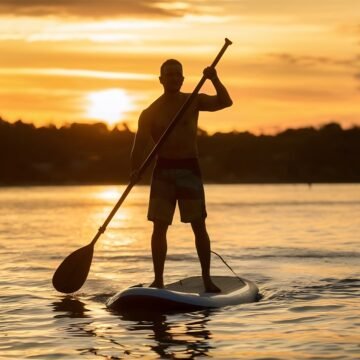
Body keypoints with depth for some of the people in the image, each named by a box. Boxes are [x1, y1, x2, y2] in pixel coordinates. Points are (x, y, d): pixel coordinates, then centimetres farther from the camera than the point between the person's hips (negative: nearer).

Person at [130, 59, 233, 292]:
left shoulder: (194, 101, 5)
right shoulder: (151, 112, 2)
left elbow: (225, 102, -7)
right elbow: (141, 144, -6)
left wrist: (214, 80, -24)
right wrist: (135, 170, -22)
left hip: (189, 168, 0)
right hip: (163, 170, 0)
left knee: (199, 226, -1)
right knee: (159, 227, -1)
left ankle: (207, 279, 5)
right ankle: (158, 280, 5)